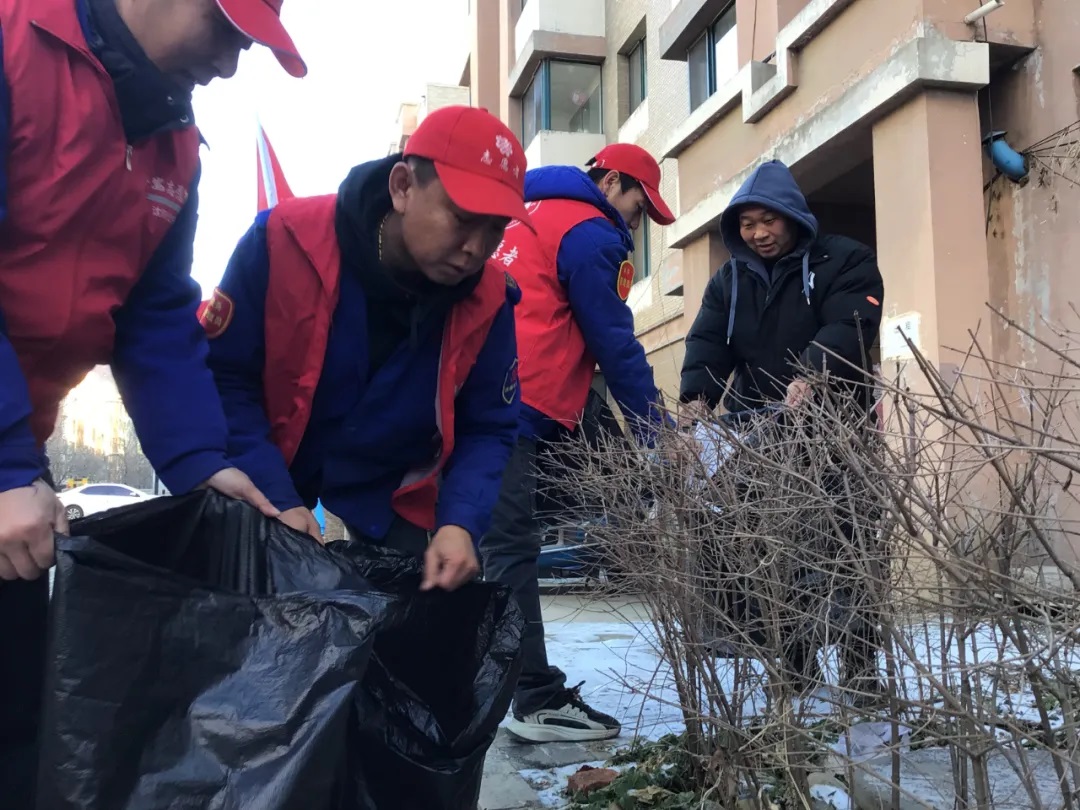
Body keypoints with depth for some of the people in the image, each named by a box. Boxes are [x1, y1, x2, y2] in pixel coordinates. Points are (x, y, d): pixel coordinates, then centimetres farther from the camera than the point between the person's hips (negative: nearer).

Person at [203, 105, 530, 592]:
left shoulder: (488, 300, -20)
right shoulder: (284, 238, -27)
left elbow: (487, 429, -11)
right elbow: (223, 379, -19)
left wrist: (460, 521, -29)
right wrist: (275, 498, -28)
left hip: (389, 488, 2)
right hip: (265, 477, -1)